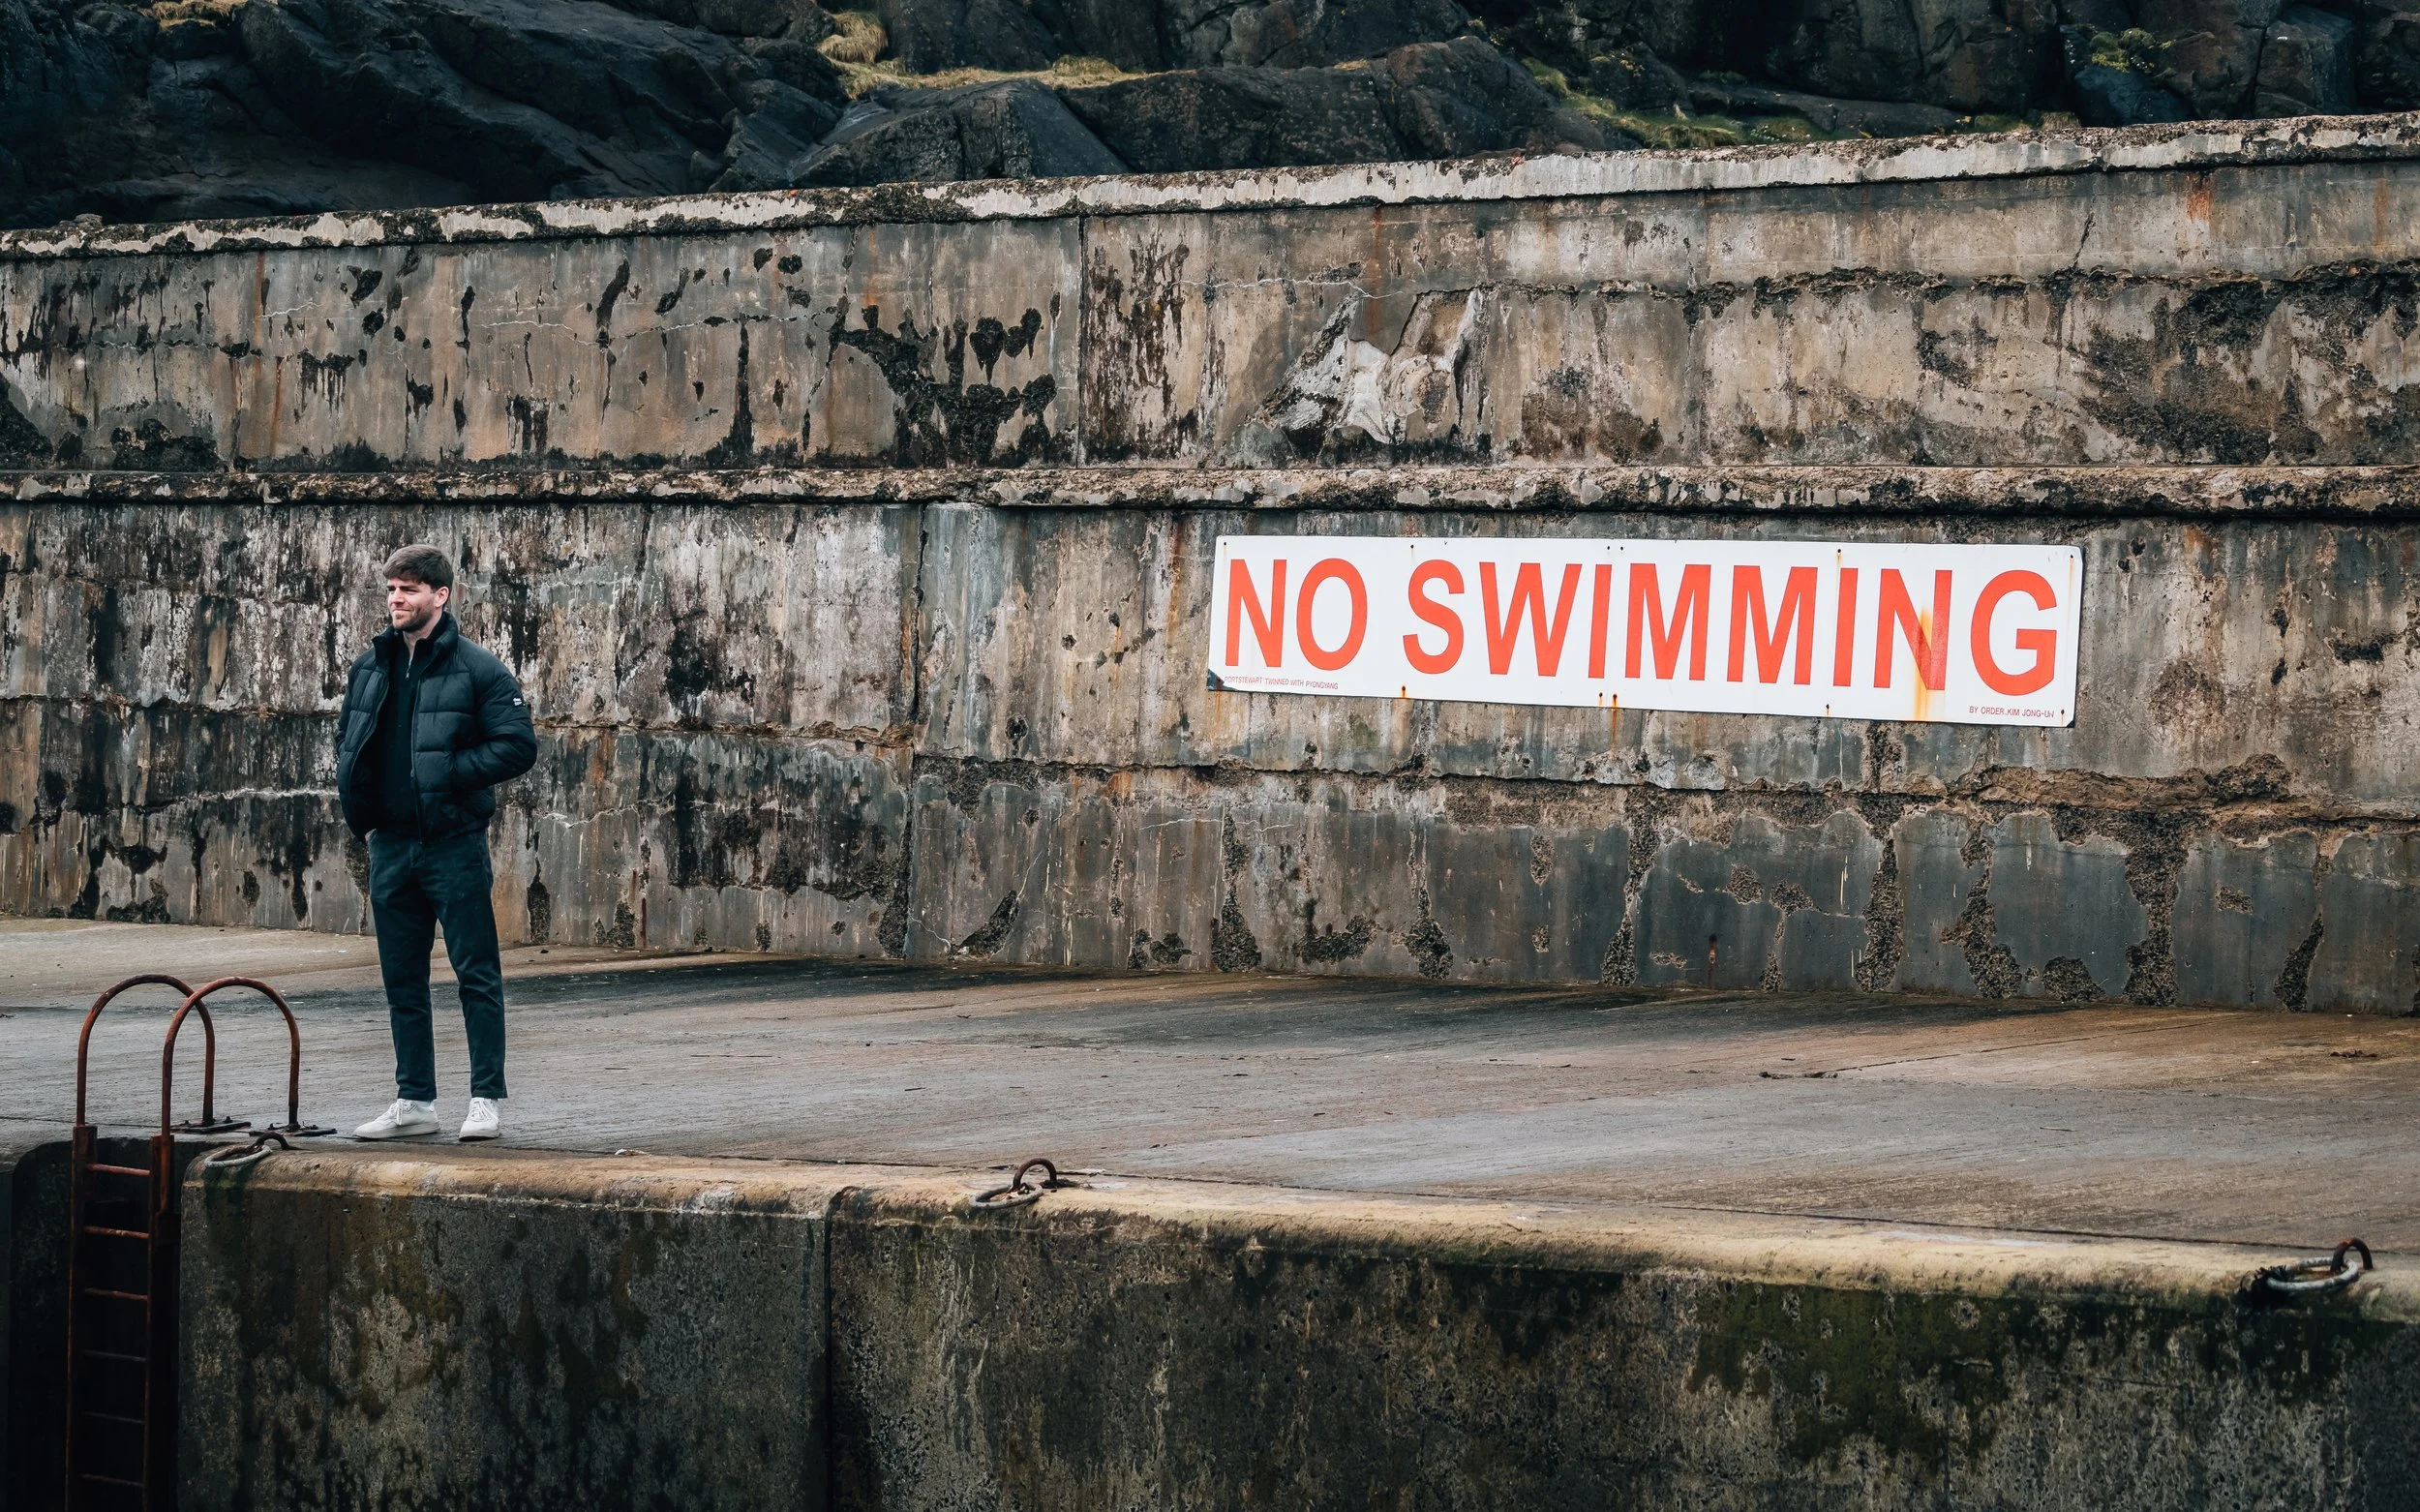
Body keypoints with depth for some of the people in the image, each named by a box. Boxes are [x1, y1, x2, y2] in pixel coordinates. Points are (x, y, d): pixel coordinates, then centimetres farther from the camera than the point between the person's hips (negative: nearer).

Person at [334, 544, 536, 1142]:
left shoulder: (477, 669, -7)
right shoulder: (370, 668, 11)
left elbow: (518, 746, -11)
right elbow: (348, 740, 24)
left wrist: (449, 773, -17)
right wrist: (355, 792, 6)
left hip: (454, 843, -6)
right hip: (390, 844, 6)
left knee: (476, 974, -2)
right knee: (402, 979, 10)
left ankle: (486, 1100, 3)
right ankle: (414, 1102, 17)